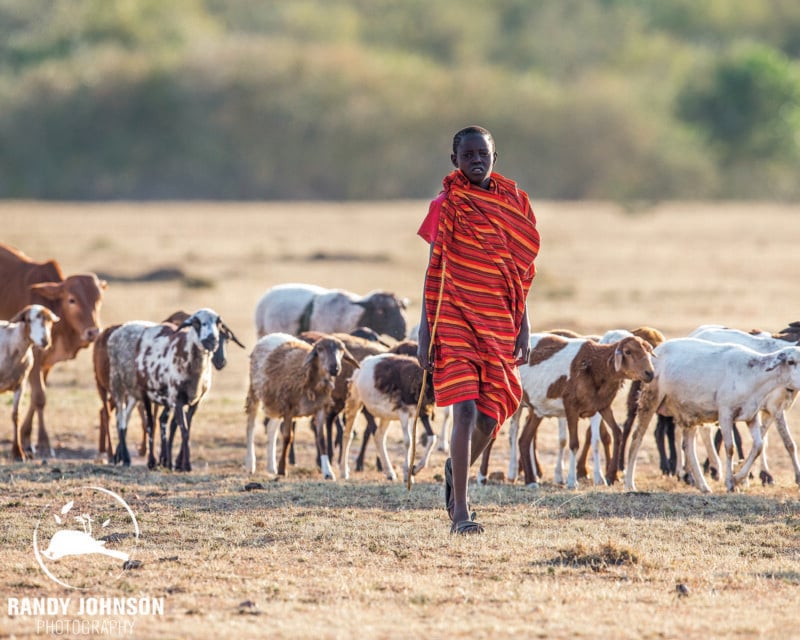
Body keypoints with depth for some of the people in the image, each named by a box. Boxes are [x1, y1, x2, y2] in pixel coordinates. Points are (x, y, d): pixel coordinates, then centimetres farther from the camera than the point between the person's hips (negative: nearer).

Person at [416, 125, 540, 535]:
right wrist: (425, 331, -7)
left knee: (491, 416, 4)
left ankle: (457, 470, 35)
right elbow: (433, 270, -2)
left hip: (498, 324, 4)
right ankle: (460, 512, -10)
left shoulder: (512, 202, 9)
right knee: (466, 410, -14)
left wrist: (523, 328, 9)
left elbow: (520, 273, 13)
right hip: (455, 319, -4)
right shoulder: (447, 205, -2)